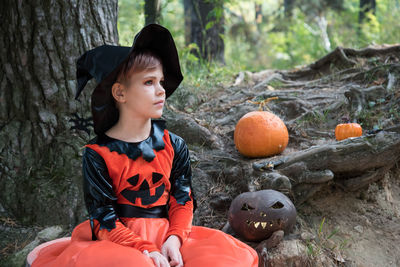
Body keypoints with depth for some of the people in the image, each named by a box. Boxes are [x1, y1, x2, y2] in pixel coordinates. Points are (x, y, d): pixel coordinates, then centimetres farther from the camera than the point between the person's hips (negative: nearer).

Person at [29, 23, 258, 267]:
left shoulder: (174, 145, 6)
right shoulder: (98, 153, -5)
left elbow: (183, 200, 5)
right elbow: (104, 219, -8)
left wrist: (174, 239, -15)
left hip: (165, 236, 4)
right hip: (118, 241, -4)